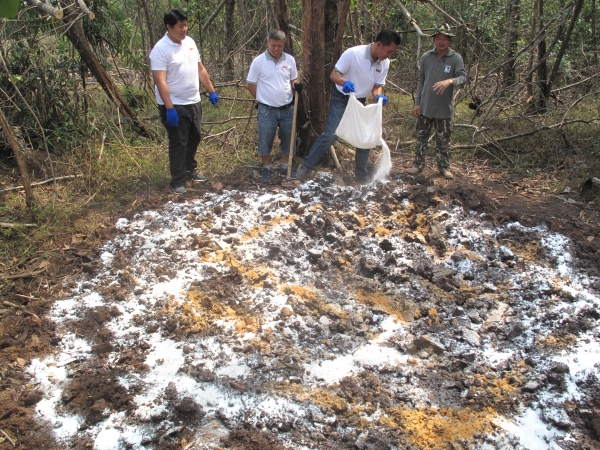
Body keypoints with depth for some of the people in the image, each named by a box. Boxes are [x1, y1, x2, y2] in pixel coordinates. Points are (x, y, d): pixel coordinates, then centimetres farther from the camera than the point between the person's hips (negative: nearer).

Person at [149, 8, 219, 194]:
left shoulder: (190, 42, 5)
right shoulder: (161, 49, -18)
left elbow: (200, 69, 14)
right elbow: (160, 81, -22)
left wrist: (211, 91, 12)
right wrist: (169, 108, -27)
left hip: (194, 102, 8)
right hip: (175, 106, -7)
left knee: (194, 138, 19)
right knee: (178, 143, -1)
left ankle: (189, 170, 37)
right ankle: (177, 181, 10)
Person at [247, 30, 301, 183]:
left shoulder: (290, 60, -1)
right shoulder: (259, 61, -10)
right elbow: (251, 85, -2)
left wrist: (296, 86, -10)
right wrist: (263, 99, 1)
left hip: (287, 109, 3)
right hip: (267, 110, -3)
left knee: (288, 139, 13)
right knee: (265, 140, 5)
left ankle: (285, 167, 29)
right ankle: (266, 169, 23)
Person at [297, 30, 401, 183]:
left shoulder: (384, 63, -7)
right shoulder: (353, 53, -24)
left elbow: (377, 85, 1)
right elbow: (334, 74, -20)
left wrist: (379, 96, -22)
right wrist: (345, 82, -42)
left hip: (360, 102, 6)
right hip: (341, 99, -6)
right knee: (330, 135, -14)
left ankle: (361, 174, 18)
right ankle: (306, 166, -1)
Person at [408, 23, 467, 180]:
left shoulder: (456, 58, -6)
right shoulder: (426, 57, 1)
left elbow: (463, 77, -16)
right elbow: (421, 80, 6)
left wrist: (450, 81, -38)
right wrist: (417, 103, 4)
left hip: (444, 108, -2)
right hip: (425, 107, 2)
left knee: (443, 140, 9)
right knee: (421, 137, 10)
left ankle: (444, 166, 20)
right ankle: (418, 164, 21)